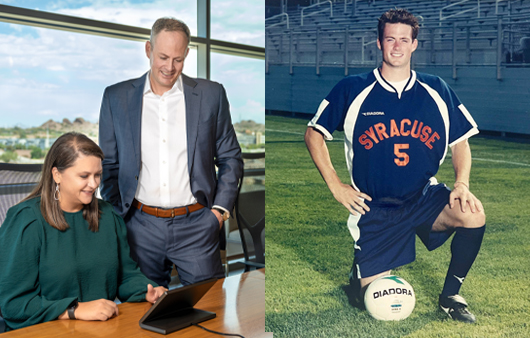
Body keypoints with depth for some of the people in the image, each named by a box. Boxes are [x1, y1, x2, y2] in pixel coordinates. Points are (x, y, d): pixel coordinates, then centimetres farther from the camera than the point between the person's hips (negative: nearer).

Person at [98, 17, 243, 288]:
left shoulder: (211, 94, 3)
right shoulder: (116, 97, 5)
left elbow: (230, 157, 8)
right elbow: (108, 163, 9)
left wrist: (220, 209, -2)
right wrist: (114, 218, 1)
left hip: (196, 225, 0)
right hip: (141, 227, 1)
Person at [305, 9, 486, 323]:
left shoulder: (437, 91, 1)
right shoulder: (352, 89, -5)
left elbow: (461, 141, 9)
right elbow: (314, 134, 1)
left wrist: (462, 184, -9)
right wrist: (336, 186, -5)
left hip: (425, 197, 2)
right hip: (374, 207, -2)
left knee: (474, 214, -29)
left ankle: (451, 295, -4)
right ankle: (361, 271, 33)